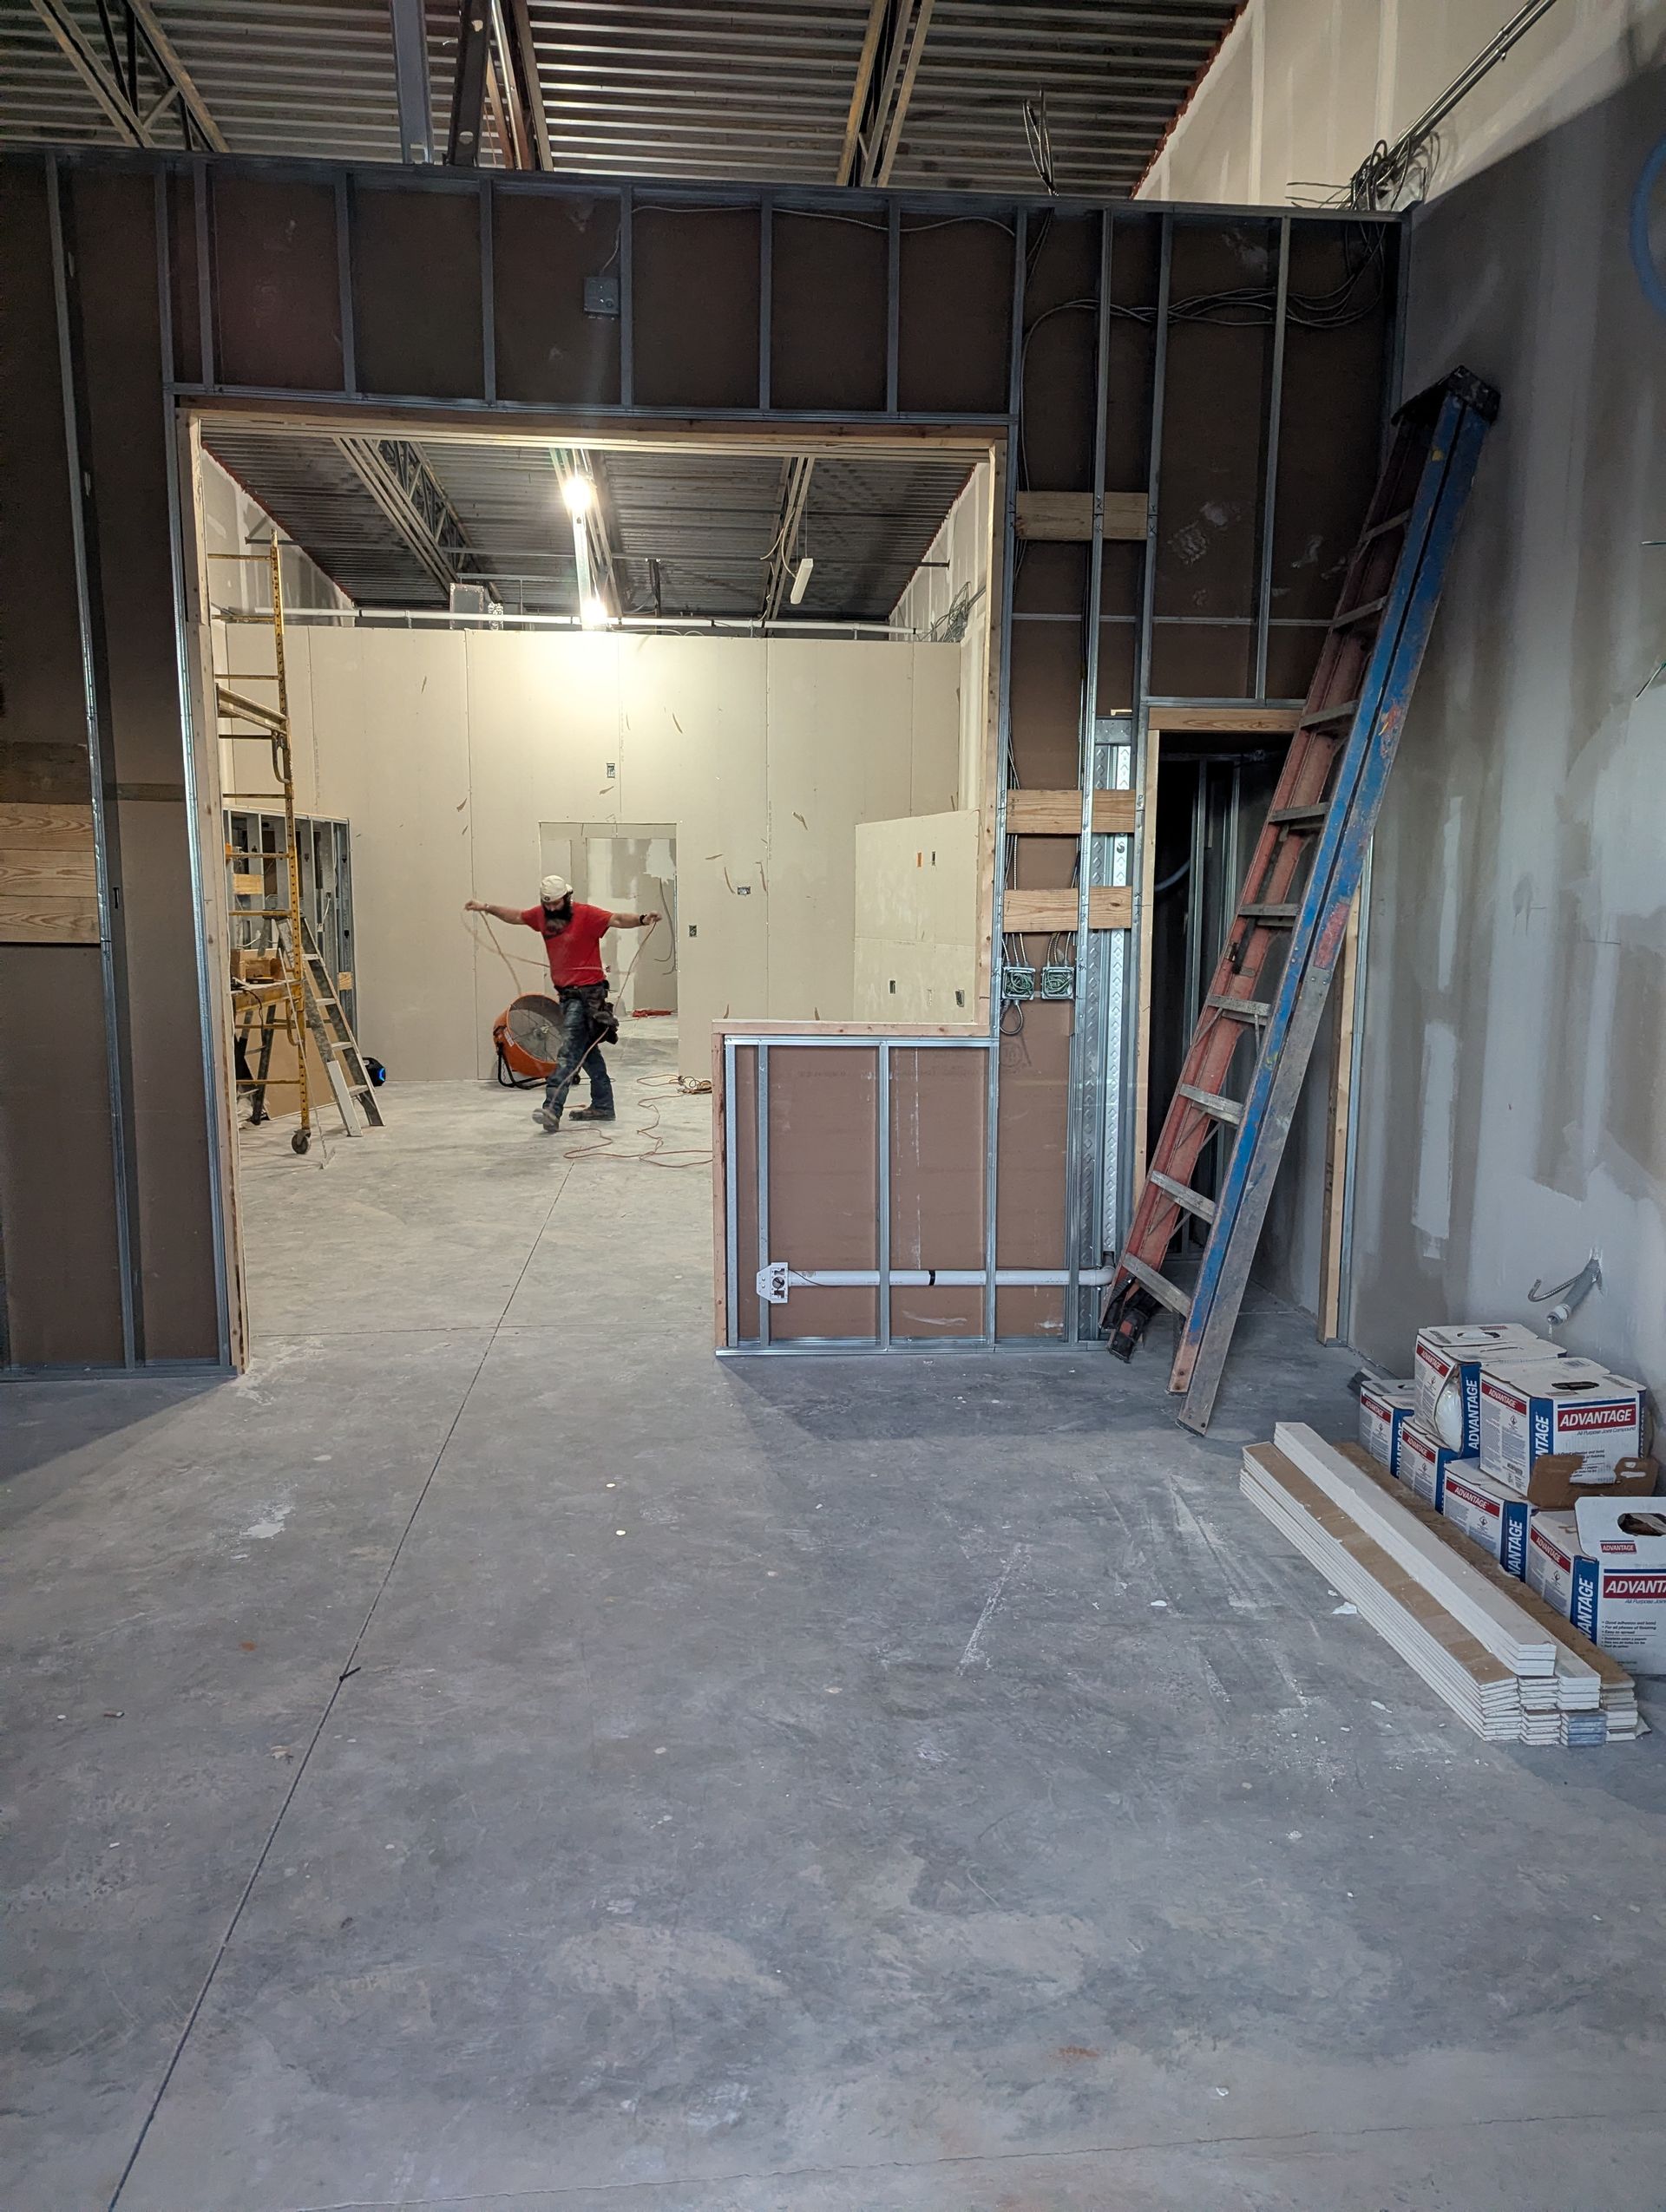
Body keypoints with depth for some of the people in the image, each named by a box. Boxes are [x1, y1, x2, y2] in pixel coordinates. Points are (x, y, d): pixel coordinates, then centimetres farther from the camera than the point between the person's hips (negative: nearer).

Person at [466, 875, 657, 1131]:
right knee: (587, 1051, 13)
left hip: (588, 992, -8)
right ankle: (602, 1106, 22)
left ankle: (552, 1109, -22)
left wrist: (641, 920, -43)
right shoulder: (541, 915, 7)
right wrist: (487, 907, 25)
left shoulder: (586, 914, -13)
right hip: (567, 993, 8)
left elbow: (617, 920, -25)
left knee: (569, 1050, -15)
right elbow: (516, 915, 25)